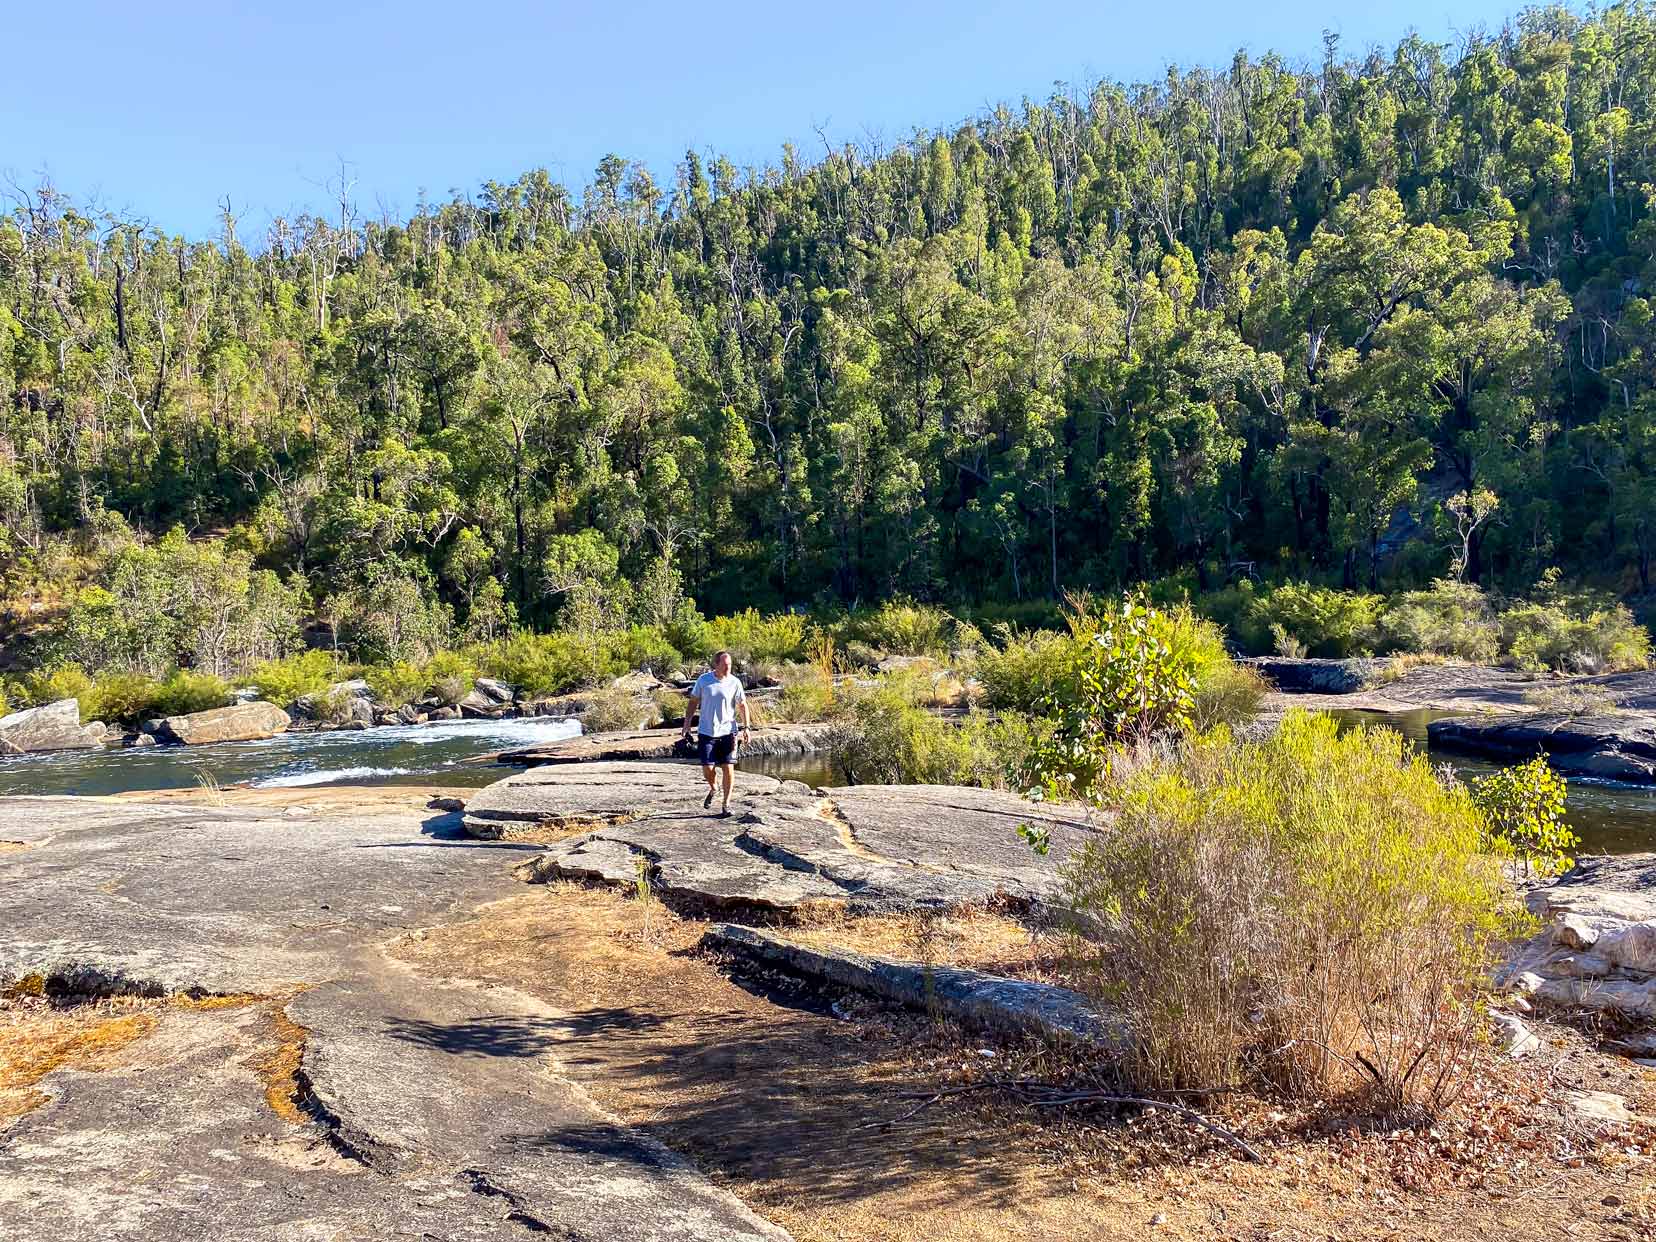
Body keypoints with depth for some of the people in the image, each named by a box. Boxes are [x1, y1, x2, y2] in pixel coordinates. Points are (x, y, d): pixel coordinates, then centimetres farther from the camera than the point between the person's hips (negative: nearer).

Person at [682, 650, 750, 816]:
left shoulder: (735, 682, -3)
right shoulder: (703, 680, -2)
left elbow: (743, 705, 4)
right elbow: (693, 703, 7)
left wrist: (746, 727, -4)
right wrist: (686, 725, 4)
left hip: (727, 732, 0)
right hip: (706, 732, 0)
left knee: (728, 768, -3)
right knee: (707, 768, -3)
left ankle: (726, 804, 9)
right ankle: (713, 789, 31)